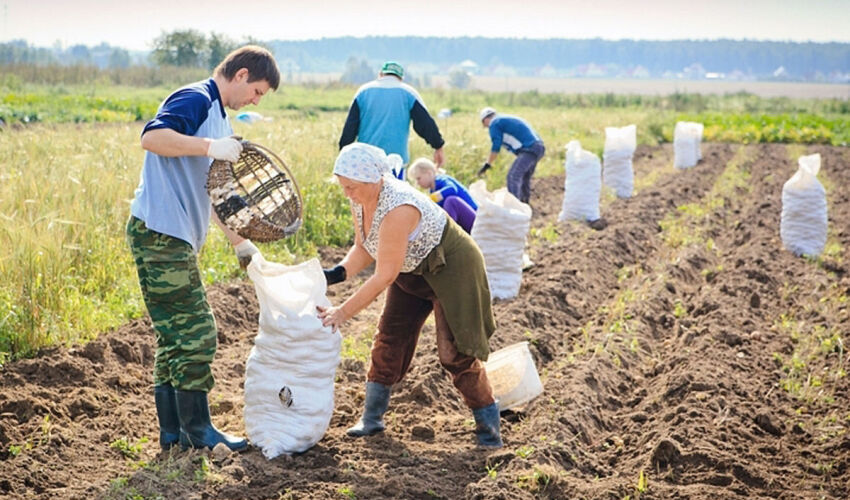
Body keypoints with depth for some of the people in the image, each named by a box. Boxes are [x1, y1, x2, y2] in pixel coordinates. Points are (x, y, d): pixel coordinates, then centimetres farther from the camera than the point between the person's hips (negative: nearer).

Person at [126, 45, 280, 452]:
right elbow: (151, 137, -25)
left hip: (174, 238, 10)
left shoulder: (216, 115, 23)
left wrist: (238, 239, 25)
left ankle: (173, 431, 17)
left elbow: (208, 191, 29)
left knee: (176, 336, 12)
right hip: (160, 232, -10)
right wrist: (211, 147, -29)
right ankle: (197, 429, 3)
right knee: (195, 331, -6)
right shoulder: (195, 99, -7)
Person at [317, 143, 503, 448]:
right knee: (389, 341, 6)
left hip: (451, 267, -9)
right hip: (411, 272, 9)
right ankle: (371, 419, 17)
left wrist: (344, 312, -31)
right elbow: (363, 248, 2)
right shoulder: (361, 200, -10)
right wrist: (337, 274, -16)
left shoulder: (397, 208, -37)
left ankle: (488, 424, 7)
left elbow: (384, 275, -34)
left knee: (456, 352, -8)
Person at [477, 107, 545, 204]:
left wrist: (487, 165, -1)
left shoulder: (495, 124, 0)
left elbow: (496, 148, -7)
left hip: (529, 149, -10)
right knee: (525, 177, 24)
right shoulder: (508, 119, 29)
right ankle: (524, 201, 34)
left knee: (513, 176, -15)